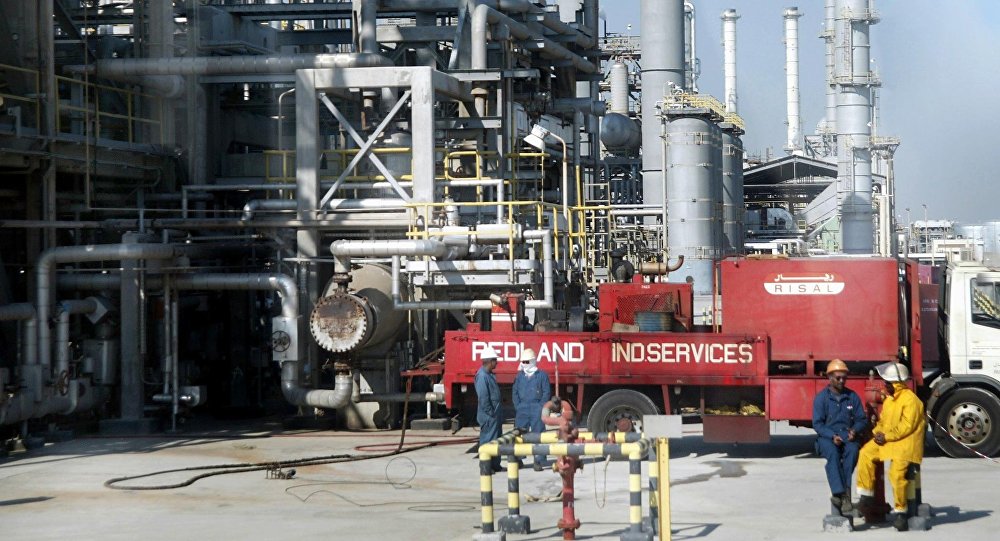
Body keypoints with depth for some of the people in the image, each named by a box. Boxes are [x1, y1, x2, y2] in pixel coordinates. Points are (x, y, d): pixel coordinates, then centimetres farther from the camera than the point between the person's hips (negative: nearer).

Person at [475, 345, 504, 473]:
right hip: (488, 416, -10)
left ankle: (495, 465, 21)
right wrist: (490, 412, -19)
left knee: (496, 439, 14)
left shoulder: (489, 375, 14)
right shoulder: (482, 376, -18)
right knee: (487, 440, -4)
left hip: (495, 415, 10)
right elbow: (483, 397, -22)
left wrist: (498, 412, 16)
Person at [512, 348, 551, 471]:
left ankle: (538, 461, 2)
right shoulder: (519, 376, 11)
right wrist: (518, 406, 2)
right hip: (522, 410, 3)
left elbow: (546, 393, -1)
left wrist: (540, 408, -8)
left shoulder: (542, 375, 0)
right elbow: (515, 392, 13)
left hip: (537, 409, -3)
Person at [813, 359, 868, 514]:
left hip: (848, 436, 2)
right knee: (833, 453, -36)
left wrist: (854, 431, -12)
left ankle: (841, 493, -38)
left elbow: (862, 419, 11)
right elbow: (817, 423, -3)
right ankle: (843, 495, -44)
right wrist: (832, 436, -18)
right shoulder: (821, 398, 2)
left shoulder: (853, 397, 10)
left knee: (852, 450, -34)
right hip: (827, 437, -2)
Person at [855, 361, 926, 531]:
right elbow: (884, 420, 20)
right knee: (866, 453, -10)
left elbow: (906, 426, -20)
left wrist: (887, 436, -19)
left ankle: (900, 511, -10)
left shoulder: (910, 399, -14)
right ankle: (866, 496, -5)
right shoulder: (890, 399, 15)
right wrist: (878, 432, 0)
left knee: (896, 472, -22)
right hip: (887, 440, 8)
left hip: (906, 442, -8)